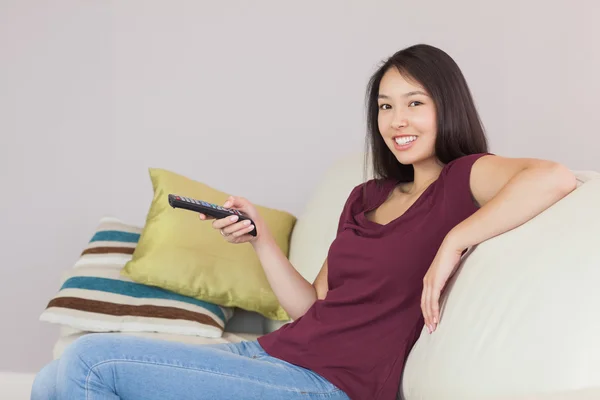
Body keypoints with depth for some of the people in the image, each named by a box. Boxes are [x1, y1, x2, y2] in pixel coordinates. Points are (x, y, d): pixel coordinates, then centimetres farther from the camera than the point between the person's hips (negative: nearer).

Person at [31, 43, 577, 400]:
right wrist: (259, 236, 7)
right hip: (272, 353, 8)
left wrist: (453, 243, -23)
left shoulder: (464, 178, -2)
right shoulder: (367, 197, 22)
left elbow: (555, 178, -25)